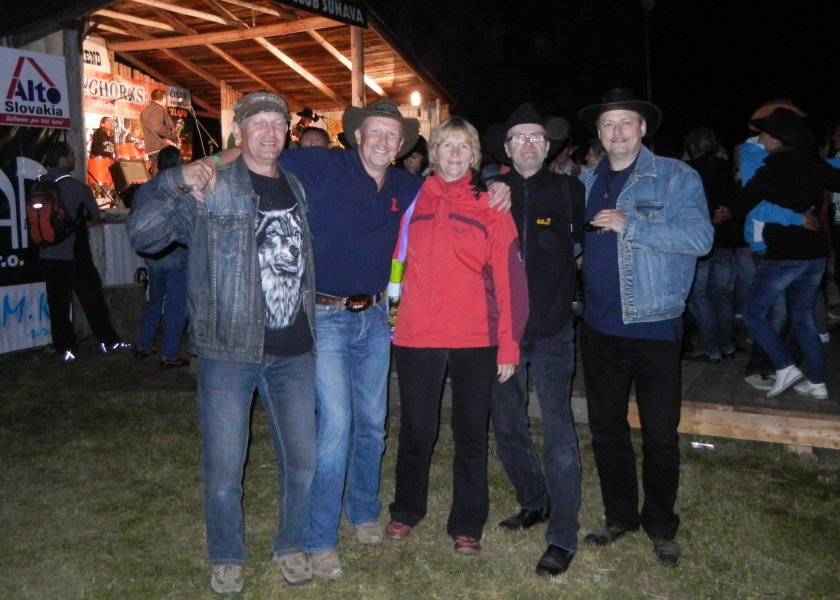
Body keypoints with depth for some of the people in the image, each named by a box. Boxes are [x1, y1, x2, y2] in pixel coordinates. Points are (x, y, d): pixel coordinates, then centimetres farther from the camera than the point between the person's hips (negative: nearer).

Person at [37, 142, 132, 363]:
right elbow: (96, 217, -2)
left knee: (58, 303, 9)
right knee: (93, 299, 7)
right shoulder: (78, 187, -12)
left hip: (48, 256, 4)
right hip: (75, 255, -4)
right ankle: (108, 341, 14)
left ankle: (64, 349, 15)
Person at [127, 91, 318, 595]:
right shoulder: (207, 189, -3)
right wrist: (176, 182, -23)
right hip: (229, 351, -4)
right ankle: (227, 557, 30)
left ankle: (291, 544, 36)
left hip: (294, 352, 4)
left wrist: (314, 330, 15)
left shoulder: (298, 188, 12)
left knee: (303, 460, 12)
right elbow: (142, 233, -13)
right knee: (224, 468, 5)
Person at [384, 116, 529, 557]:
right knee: (416, 429, 13)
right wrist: (389, 315, 2)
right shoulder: (412, 200, 7)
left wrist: (508, 345, -6)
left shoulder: (491, 206, 2)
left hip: (476, 341, -1)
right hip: (416, 337, 1)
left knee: (471, 433, 9)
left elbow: (508, 278, -1)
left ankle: (467, 524, 25)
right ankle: (406, 510, 34)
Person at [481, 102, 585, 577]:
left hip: (553, 329, -3)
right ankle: (534, 502, 35)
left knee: (559, 430, -5)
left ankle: (563, 538, 6)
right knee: (507, 426, 12)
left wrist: (572, 271, -4)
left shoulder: (569, 191, 0)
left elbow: (588, 240, 7)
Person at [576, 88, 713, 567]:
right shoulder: (588, 182, 11)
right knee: (606, 428, 14)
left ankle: (661, 526, 26)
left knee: (660, 433, 5)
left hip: (655, 327, -4)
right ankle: (620, 516, 32)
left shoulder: (677, 178, -4)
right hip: (600, 327, 5)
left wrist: (629, 225, -22)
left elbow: (700, 237, -18)